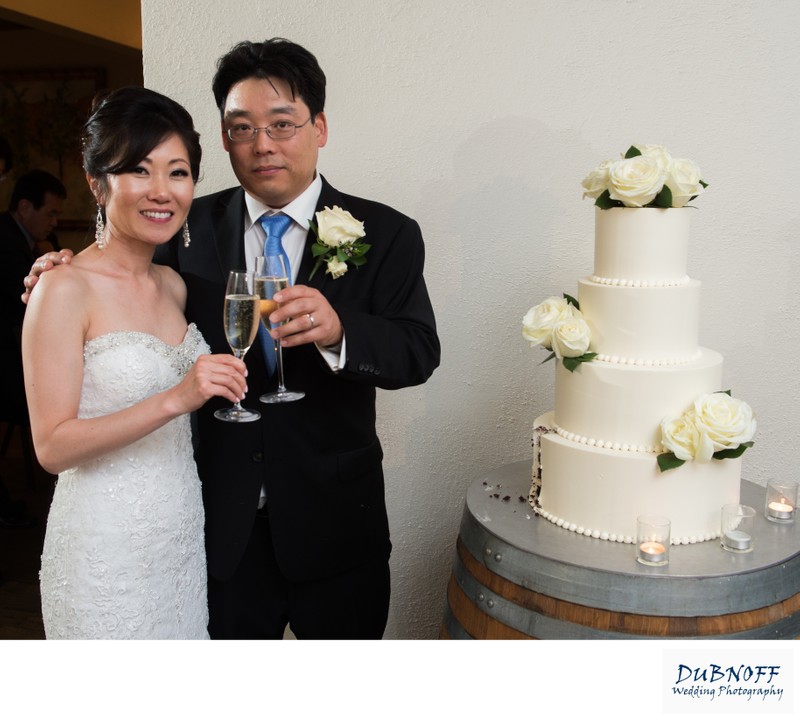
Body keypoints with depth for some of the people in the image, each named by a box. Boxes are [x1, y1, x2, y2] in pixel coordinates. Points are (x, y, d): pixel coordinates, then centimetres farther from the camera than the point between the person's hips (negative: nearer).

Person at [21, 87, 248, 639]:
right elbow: (53, 446, -19)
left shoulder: (174, 285, 5)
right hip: (108, 547, -6)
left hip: (185, 531, 6)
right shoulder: (65, 289, -15)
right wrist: (174, 399, -27)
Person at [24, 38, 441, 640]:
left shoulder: (385, 234, -8)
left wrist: (338, 329, -35)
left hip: (334, 524, -1)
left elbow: (420, 352, -15)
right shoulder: (192, 228, -1)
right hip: (224, 523, 2)